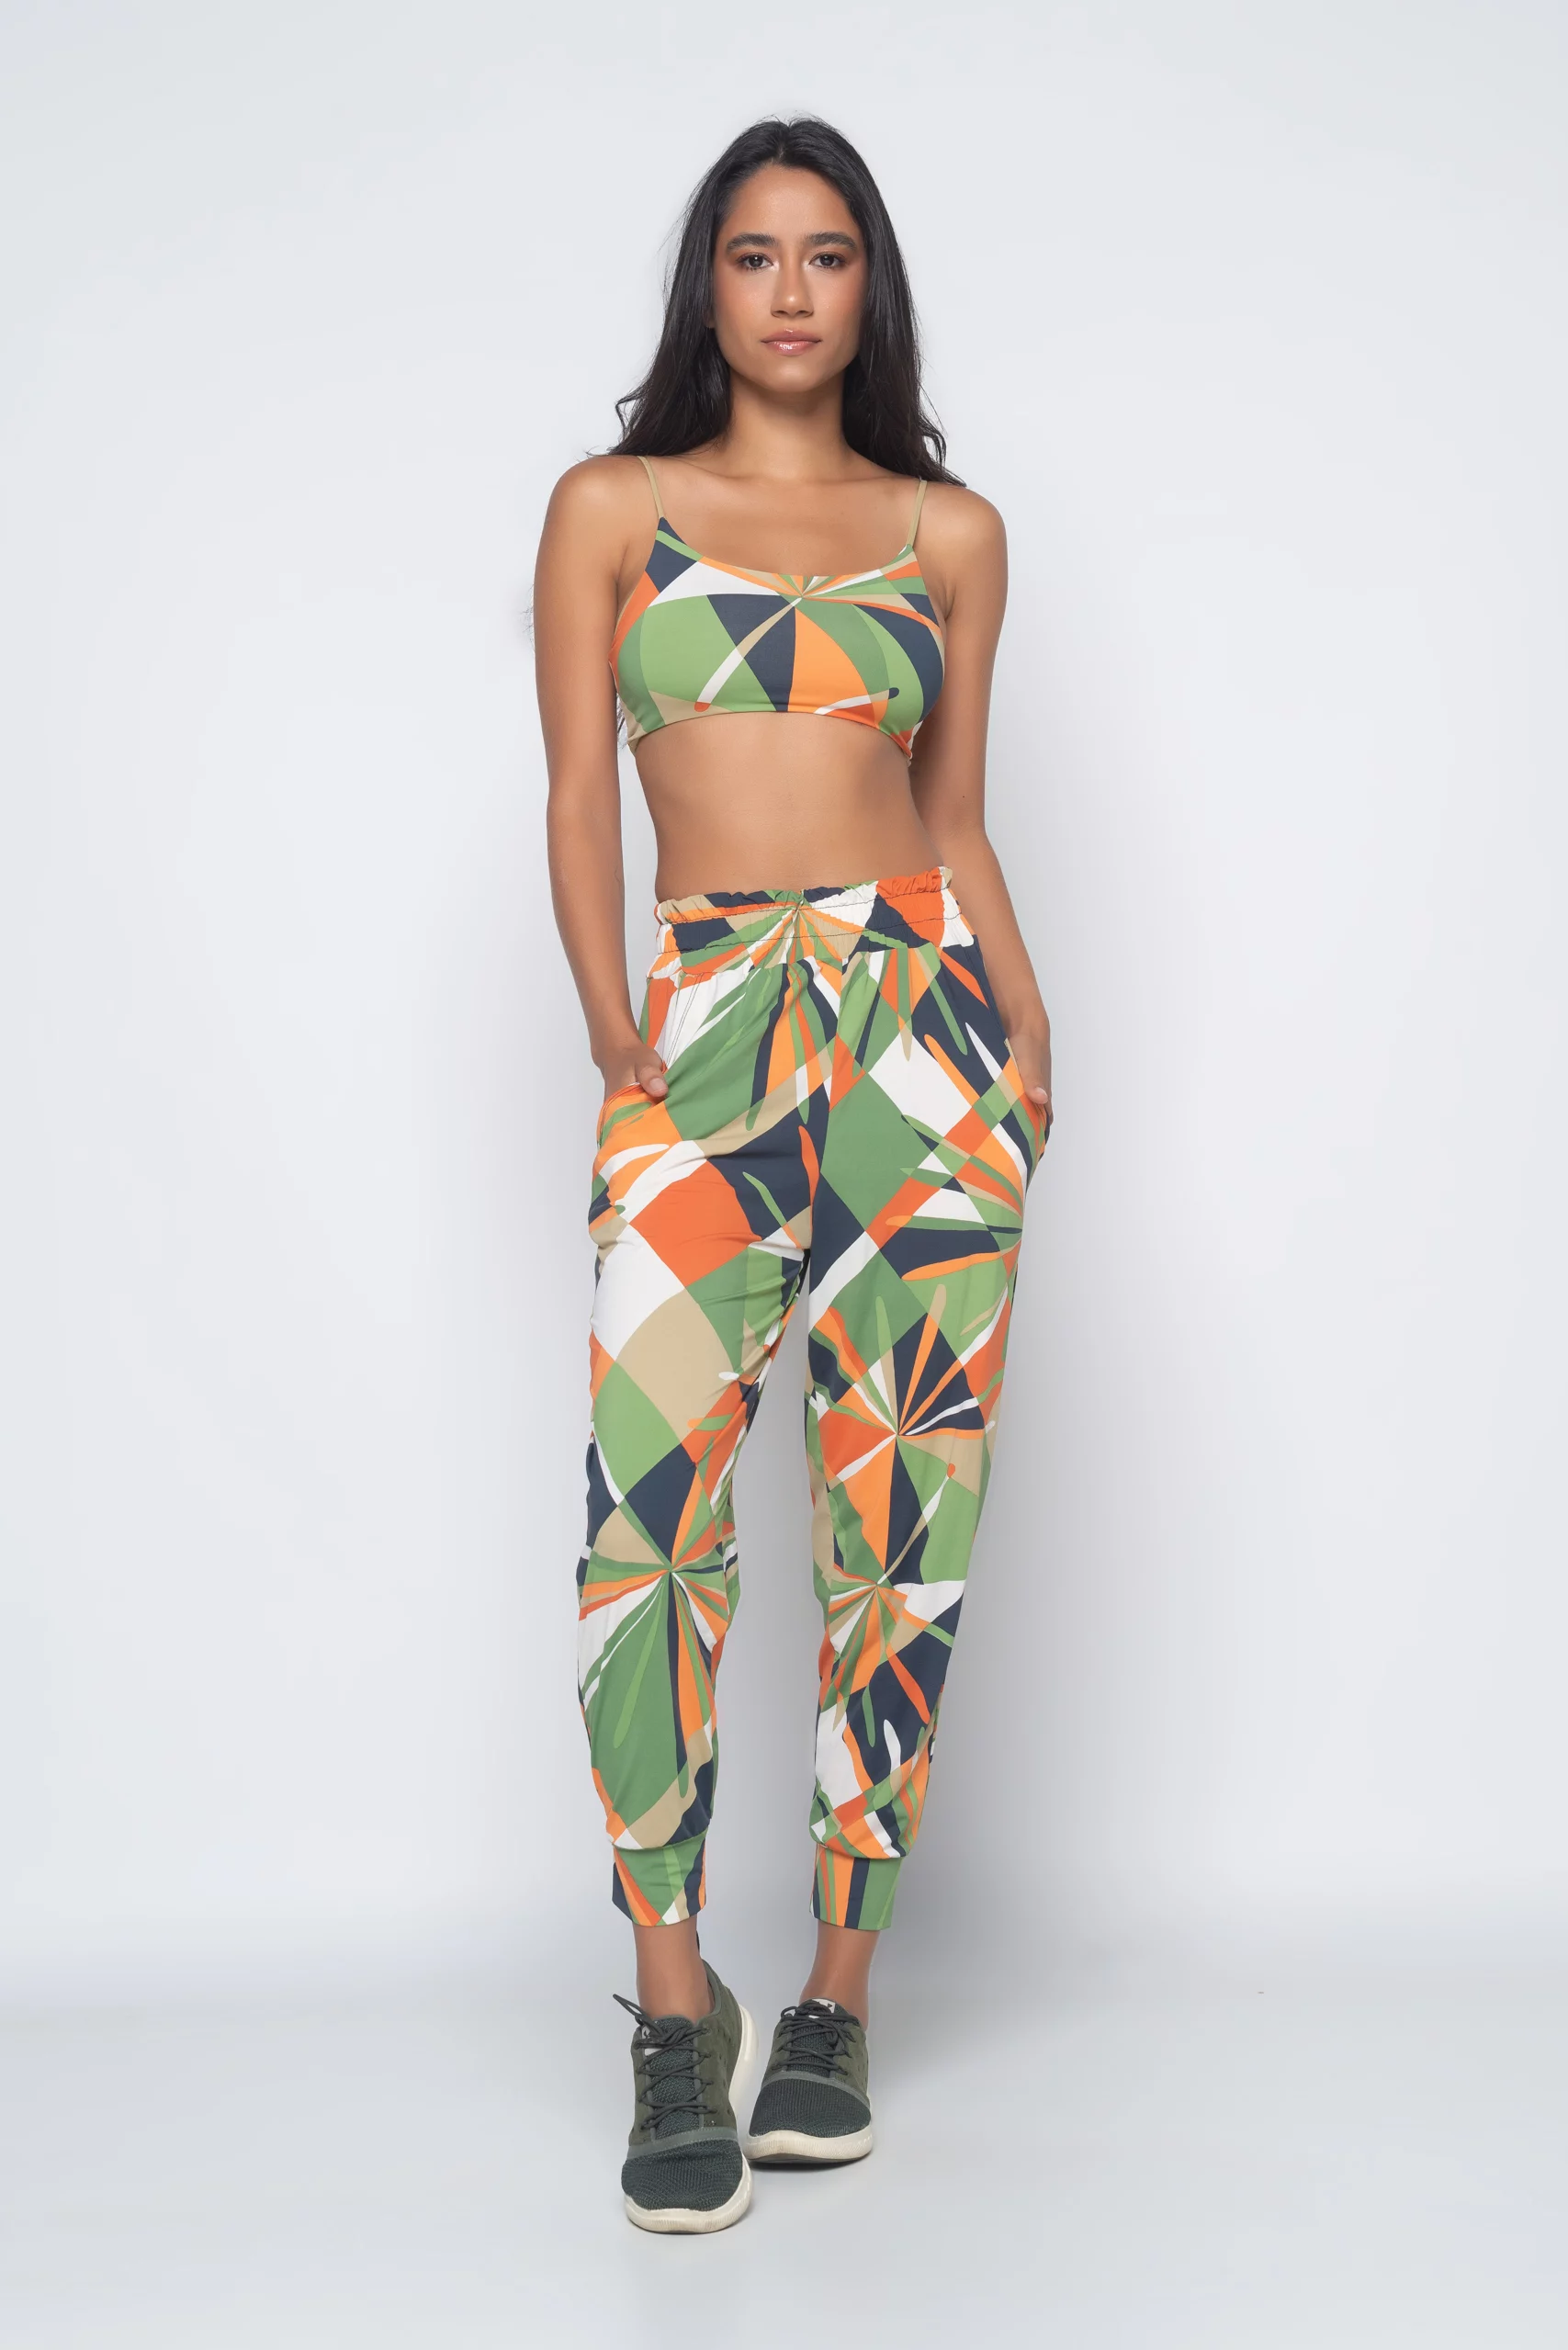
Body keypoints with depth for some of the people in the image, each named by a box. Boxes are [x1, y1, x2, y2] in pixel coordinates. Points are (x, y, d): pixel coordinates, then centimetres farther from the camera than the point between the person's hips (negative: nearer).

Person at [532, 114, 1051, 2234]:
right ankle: (676, 2007, -2)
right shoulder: (613, 510, 11)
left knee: (898, 1520, 0)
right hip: (705, 1033, -1)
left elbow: (958, 820, 16)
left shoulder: (953, 531, 15)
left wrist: (1024, 1031, 3)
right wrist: (620, 1044, -5)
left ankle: (839, 1992, 12)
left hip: (923, 1019, 2)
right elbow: (579, 805, 6)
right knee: (652, 1515, -15)